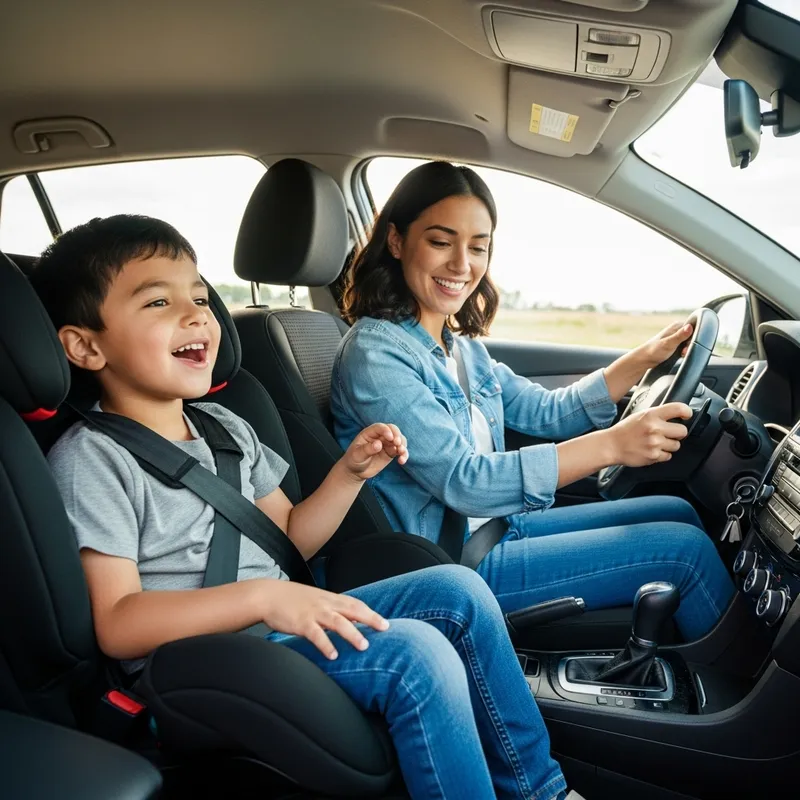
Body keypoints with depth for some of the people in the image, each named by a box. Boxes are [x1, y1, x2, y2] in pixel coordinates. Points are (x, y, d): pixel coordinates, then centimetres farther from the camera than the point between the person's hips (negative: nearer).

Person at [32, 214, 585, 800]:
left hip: (283, 626, 8)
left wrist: (351, 472, 1)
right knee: (412, 653, -26)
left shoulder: (224, 429, 12)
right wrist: (261, 597, -28)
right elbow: (117, 625, -18)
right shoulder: (90, 459, -11)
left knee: (456, 590, -4)